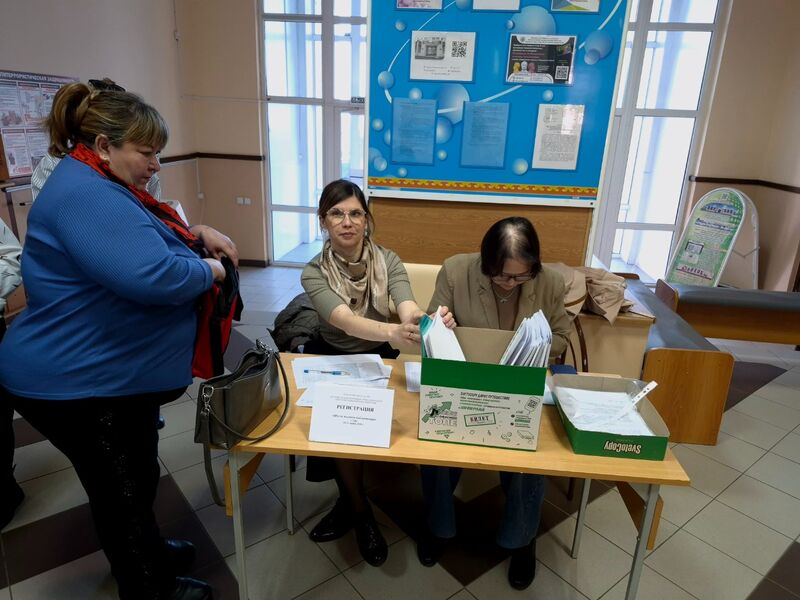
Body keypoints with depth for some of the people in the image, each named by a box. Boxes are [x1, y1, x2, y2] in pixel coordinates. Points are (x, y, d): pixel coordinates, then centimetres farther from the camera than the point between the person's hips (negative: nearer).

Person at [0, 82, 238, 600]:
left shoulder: (101, 188, 10)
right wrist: (208, 269, -19)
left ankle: (147, 554, 48)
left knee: (136, 478, 26)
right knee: (123, 488, 10)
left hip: (112, 371, 10)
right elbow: (152, 276, -39)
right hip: (77, 384, -10)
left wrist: (198, 233, 1)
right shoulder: (84, 195, -27)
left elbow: (140, 243, 21)